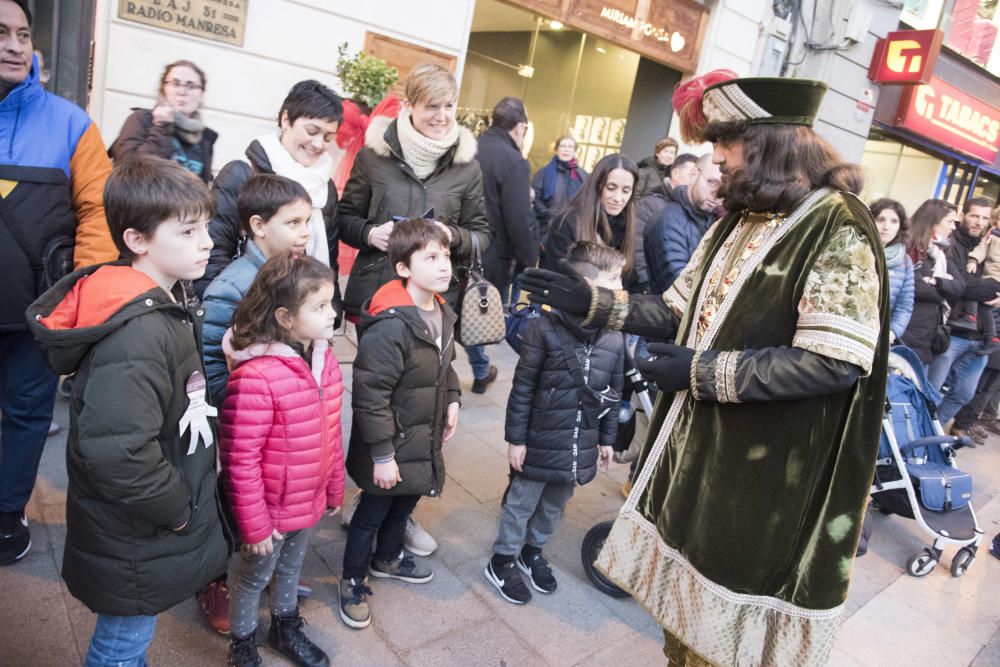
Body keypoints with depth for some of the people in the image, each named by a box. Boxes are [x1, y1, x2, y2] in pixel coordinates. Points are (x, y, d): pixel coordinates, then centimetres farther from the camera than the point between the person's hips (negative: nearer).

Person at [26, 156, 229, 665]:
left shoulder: (164, 305, 2)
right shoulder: (137, 334, -31)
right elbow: (116, 452, -36)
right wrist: (176, 508, -20)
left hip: (151, 529, 9)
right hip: (136, 542, -9)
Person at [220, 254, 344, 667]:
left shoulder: (324, 358, -6)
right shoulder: (256, 376, -30)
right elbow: (240, 460, -24)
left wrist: (335, 488, 11)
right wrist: (253, 524, -17)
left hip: (310, 500, 6)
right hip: (272, 509, -6)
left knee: (291, 568, 28)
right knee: (255, 577, 19)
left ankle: (285, 628, 53)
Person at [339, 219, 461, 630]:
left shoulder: (442, 312, 0)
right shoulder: (390, 326, -29)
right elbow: (370, 395, -26)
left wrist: (452, 400, 5)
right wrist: (382, 454, -21)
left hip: (424, 440, 8)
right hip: (391, 445, -8)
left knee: (406, 502, 26)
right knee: (373, 511, 12)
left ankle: (387, 559, 51)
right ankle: (353, 581, 35)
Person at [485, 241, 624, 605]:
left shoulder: (614, 338, -4)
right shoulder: (545, 329, -18)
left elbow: (613, 394, 7)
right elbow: (522, 388, -12)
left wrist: (606, 439, 12)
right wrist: (516, 438, -10)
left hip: (580, 447, 5)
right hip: (540, 442, -5)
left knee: (555, 504, 22)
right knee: (522, 502, 13)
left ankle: (532, 551, 45)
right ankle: (502, 561, 34)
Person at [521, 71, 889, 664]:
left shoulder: (837, 228, -16)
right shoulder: (740, 219, 10)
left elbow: (834, 363, -23)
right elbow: (682, 314, 11)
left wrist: (704, 372, -21)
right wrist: (591, 302, 1)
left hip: (766, 475, -7)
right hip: (697, 444, 7)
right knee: (686, 600, 20)